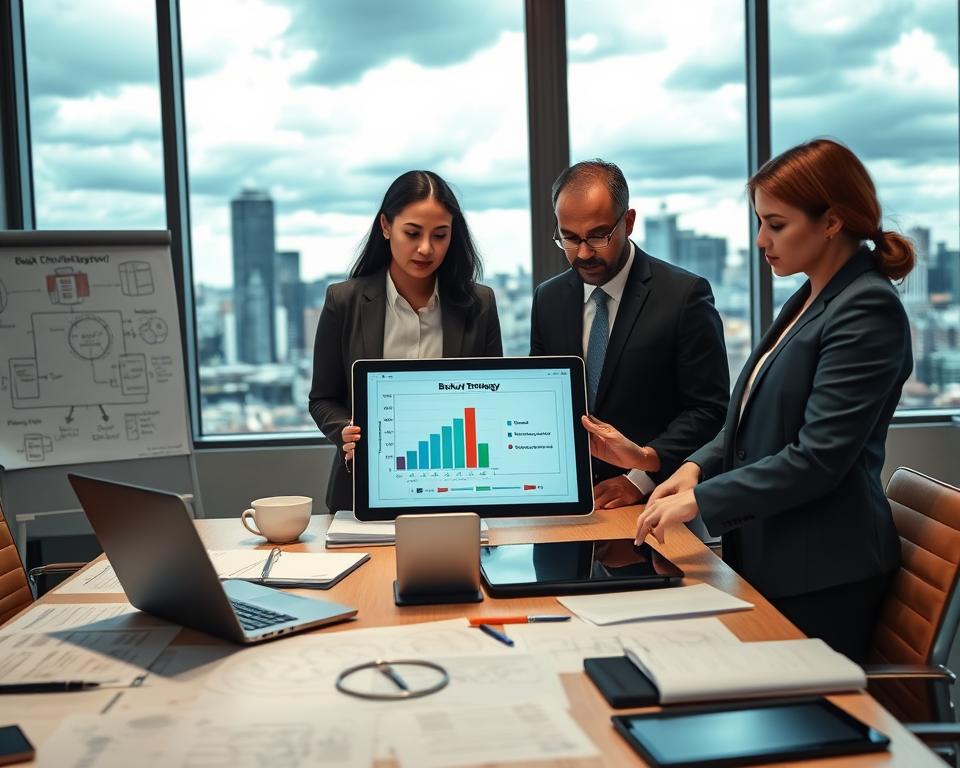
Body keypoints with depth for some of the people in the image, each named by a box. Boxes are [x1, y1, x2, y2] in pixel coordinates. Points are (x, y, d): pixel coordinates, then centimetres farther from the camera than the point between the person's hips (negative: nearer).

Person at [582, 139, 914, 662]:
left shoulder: (868, 311, -16)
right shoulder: (807, 302, 12)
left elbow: (818, 457, -21)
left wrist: (698, 500, -19)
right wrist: (697, 466, 0)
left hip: (822, 576, -8)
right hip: (766, 559, 8)